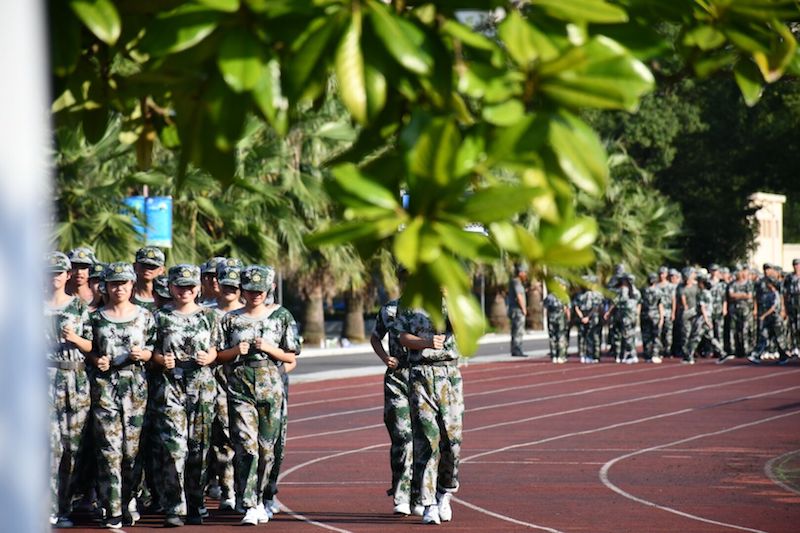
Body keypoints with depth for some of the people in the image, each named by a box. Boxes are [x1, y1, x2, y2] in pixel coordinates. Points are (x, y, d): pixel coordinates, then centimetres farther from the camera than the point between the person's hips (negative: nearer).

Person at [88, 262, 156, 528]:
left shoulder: (144, 316, 7)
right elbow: (89, 349, 14)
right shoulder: (96, 317, 8)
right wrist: (97, 360, -6)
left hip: (135, 384, 1)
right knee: (109, 448, -8)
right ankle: (113, 511, -8)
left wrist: (143, 354, -10)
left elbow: (154, 348, 10)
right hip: (104, 384, -1)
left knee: (132, 448, 1)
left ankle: (126, 503, 14)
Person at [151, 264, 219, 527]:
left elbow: (214, 349, 15)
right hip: (171, 386, -2)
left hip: (203, 386, 2)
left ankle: (194, 507, 12)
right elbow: (153, 350, 7)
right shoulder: (161, 317, 6)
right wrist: (162, 360, -13)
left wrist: (208, 358, -6)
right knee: (174, 447, -13)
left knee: (199, 448, 3)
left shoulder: (208, 316, 10)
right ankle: (174, 508, -11)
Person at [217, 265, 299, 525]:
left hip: (270, 386, 1)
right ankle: (249, 506, -18)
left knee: (267, 446, 4)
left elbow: (291, 357, 7)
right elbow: (219, 355, 10)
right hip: (240, 385, -1)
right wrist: (236, 351, -9)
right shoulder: (231, 319, 8)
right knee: (246, 444, -13)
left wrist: (269, 348, -9)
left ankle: (260, 499, 20)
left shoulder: (281, 316, 7)